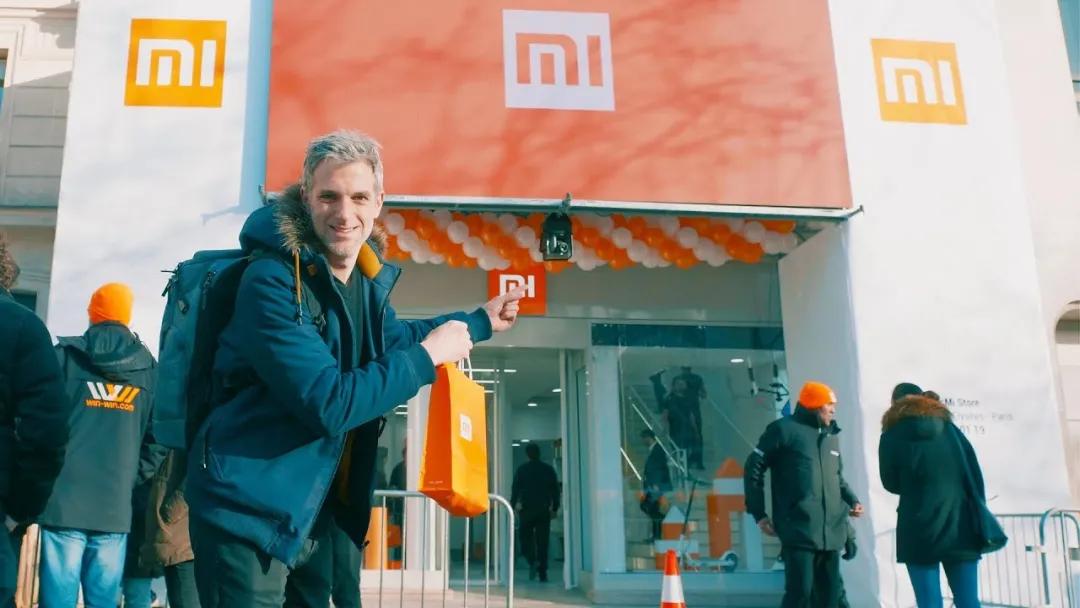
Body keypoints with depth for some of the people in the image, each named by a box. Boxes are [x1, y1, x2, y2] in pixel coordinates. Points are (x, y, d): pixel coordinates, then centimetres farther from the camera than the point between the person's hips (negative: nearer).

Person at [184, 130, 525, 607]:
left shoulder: (368, 279, 4)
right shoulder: (273, 281, -22)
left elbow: (392, 337, 26)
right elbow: (328, 404, -27)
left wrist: (481, 321, 30)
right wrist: (428, 355, -19)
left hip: (311, 513, 8)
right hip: (247, 511, -8)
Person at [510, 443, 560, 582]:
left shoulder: (522, 469, -1)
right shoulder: (549, 469, 5)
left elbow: (515, 490, -3)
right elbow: (555, 490, 6)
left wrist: (512, 507, 3)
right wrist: (555, 508, 12)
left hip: (527, 510, -2)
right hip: (544, 510, 2)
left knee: (526, 538, 11)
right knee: (542, 541, 5)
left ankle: (532, 561, -15)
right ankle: (542, 574, 4)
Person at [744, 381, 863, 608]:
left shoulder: (831, 435, 18)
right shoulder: (784, 429, -2)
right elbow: (754, 467, -1)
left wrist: (852, 500, 7)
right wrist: (758, 513, -4)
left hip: (831, 531, 7)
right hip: (798, 530, -7)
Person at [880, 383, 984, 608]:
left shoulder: (893, 435, 6)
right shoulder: (949, 427, 13)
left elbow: (891, 483, 10)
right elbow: (975, 473, 8)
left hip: (921, 528, -3)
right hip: (961, 525, 3)